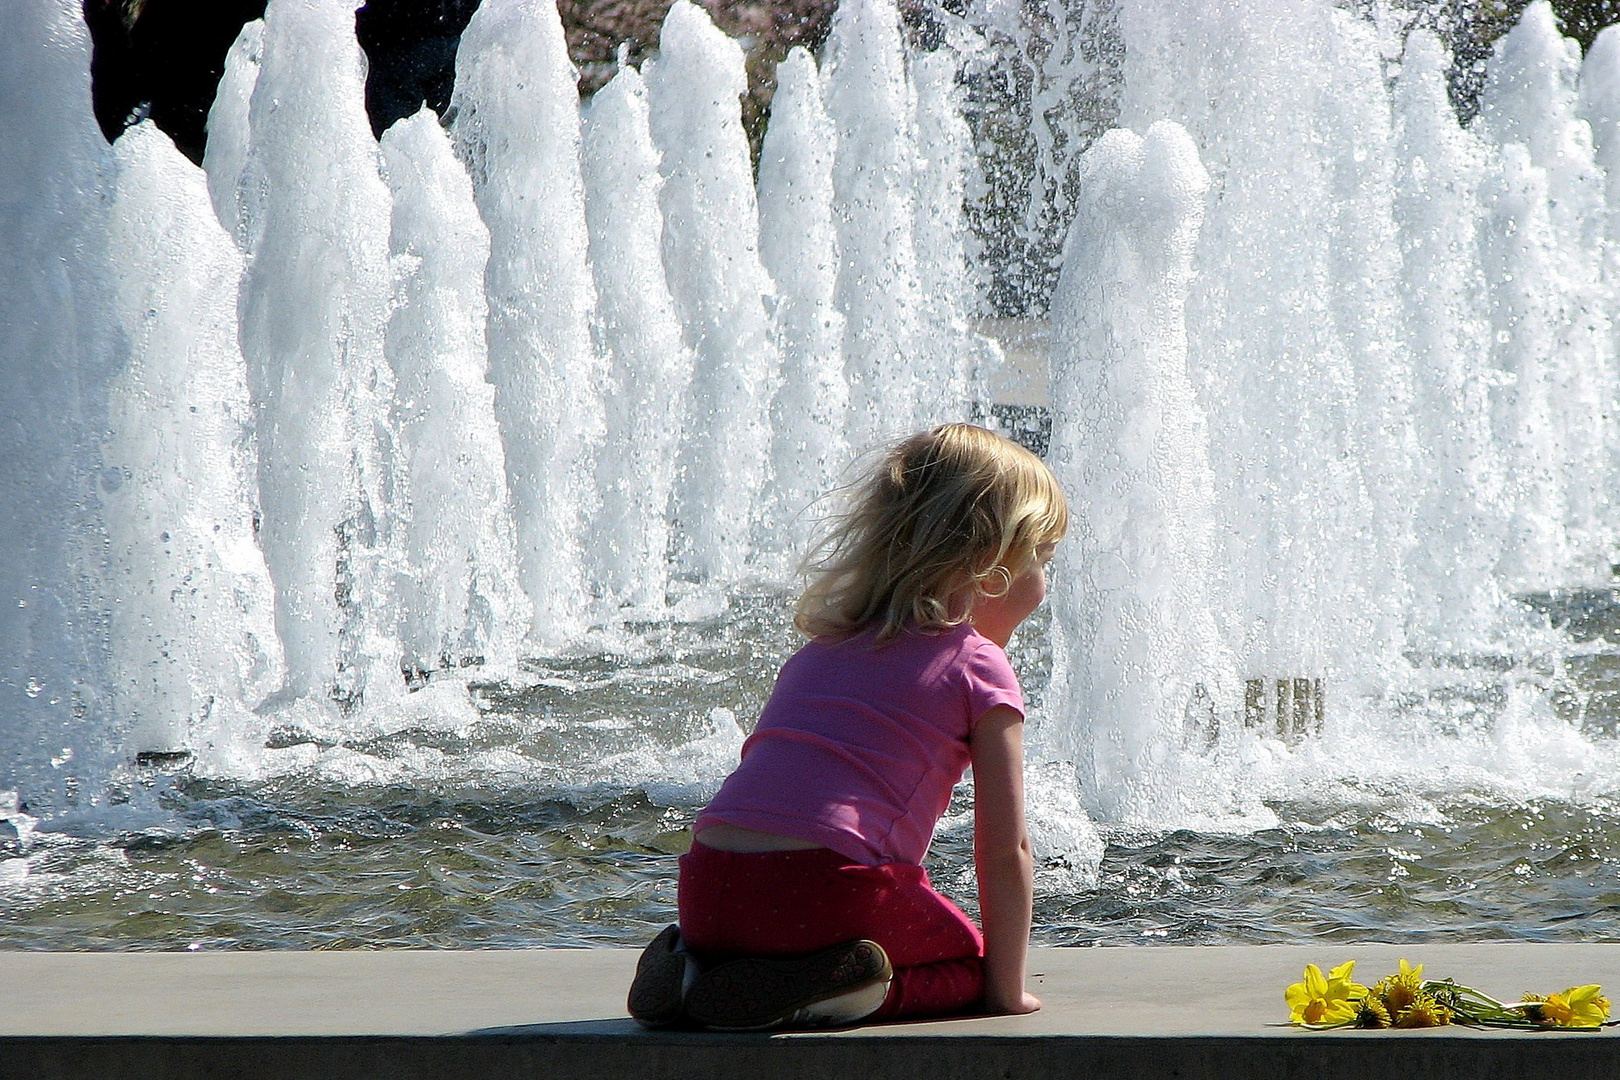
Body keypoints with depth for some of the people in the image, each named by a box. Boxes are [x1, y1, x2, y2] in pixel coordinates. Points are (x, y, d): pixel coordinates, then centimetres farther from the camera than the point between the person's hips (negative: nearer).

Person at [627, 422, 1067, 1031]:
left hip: (708, 892, 6)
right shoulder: (978, 667, 7)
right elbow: (1004, 850, 5)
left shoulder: (819, 651, 28)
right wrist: (1005, 991, 15)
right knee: (967, 964, 17)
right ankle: (834, 988, -10)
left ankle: (694, 965, 6)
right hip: (831, 885, -6)